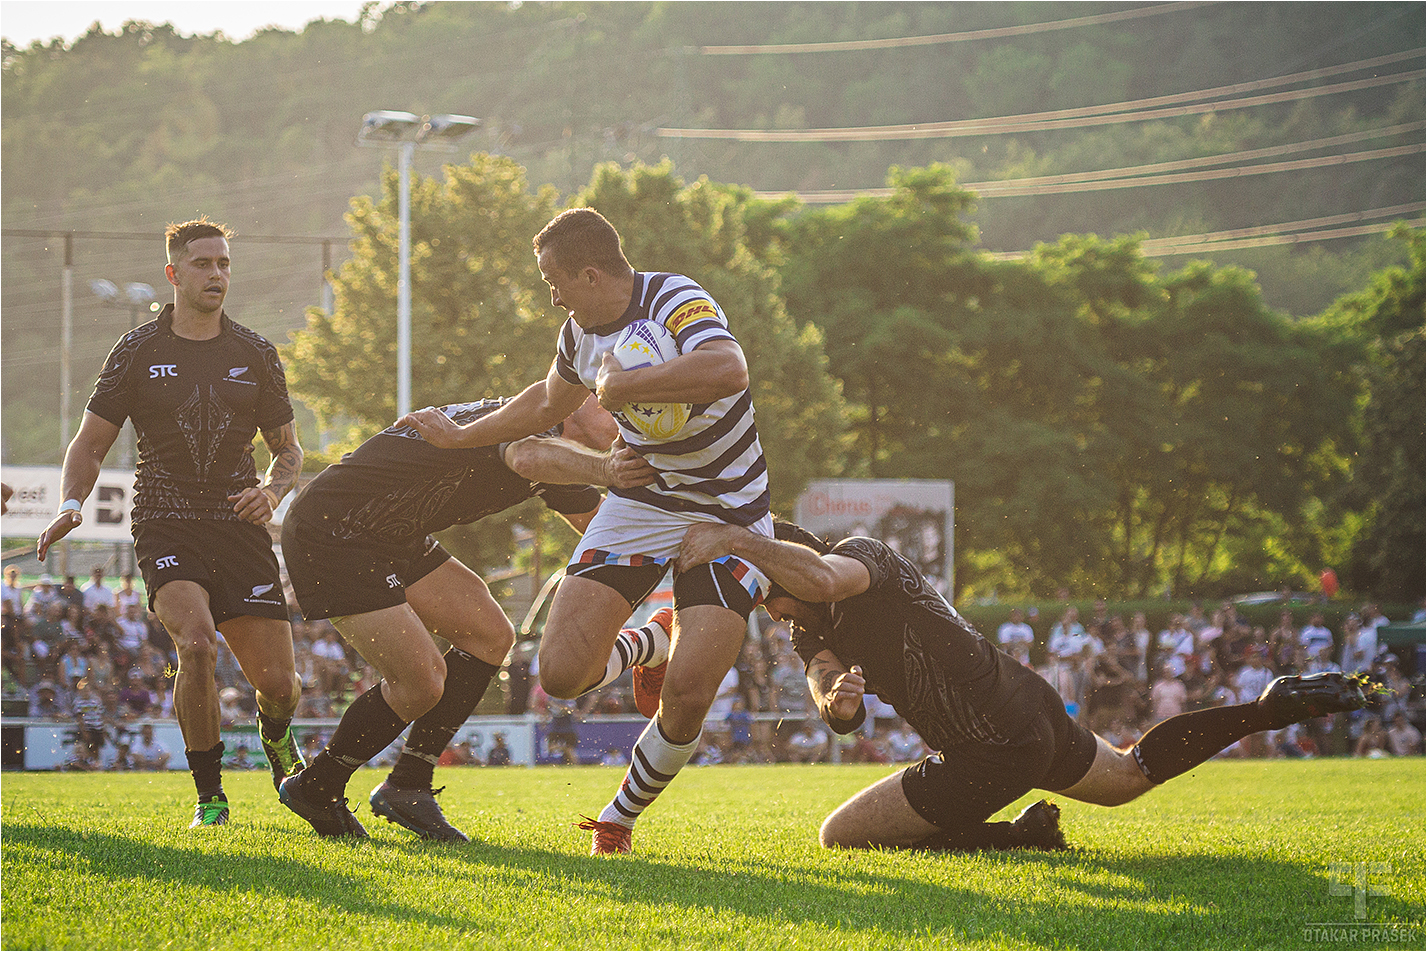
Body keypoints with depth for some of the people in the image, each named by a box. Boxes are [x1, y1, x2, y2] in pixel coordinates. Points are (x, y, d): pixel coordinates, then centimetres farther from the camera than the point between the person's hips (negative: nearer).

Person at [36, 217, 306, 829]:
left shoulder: (256, 354, 9)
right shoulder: (138, 352, 4)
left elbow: (288, 449, 17)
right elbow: (90, 443, 7)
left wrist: (271, 490, -5)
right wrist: (71, 504, -11)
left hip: (239, 524, 2)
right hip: (166, 524, -2)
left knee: (277, 681, -5)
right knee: (196, 641, -28)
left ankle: (276, 736, 35)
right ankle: (209, 795, -10)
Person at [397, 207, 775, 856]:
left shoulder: (676, 303, -23)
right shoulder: (583, 330, 2)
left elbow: (729, 370, -45)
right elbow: (549, 401, 24)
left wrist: (623, 384, -35)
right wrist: (460, 436, 30)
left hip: (728, 512, -6)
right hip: (642, 502, 6)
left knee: (686, 695, -17)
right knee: (563, 670, -10)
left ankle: (618, 821, 9)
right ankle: (652, 648, 24)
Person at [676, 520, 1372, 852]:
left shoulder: (864, 557, -19)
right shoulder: (811, 626, 9)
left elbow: (825, 576, -46)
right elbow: (838, 712, -6)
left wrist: (732, 538, -44)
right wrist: (836, 697, -30)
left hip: (992, 754, -10)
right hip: (1029, 710, 10)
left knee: (838, 837, -5)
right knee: (1129, 776, 34)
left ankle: (1019, 835, -6)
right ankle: (1272, 706, 31)